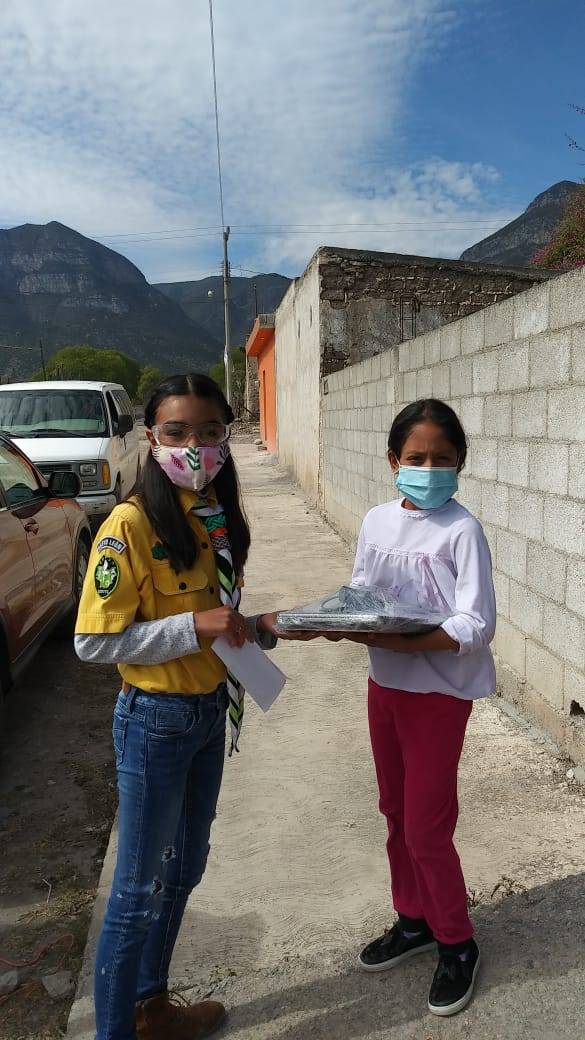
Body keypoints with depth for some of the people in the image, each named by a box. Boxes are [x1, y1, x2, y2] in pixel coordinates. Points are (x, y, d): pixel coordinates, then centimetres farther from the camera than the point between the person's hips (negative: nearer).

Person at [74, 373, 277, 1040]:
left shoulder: (218, 516, 2)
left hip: (210, 711, 8)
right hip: (155, 720, -8)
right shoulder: (131, 524, -21)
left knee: (184, 869, 23)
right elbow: (93, 642, -22)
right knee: (141, 888, 9)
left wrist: (261, 629, -4)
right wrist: (196, 626, -27)